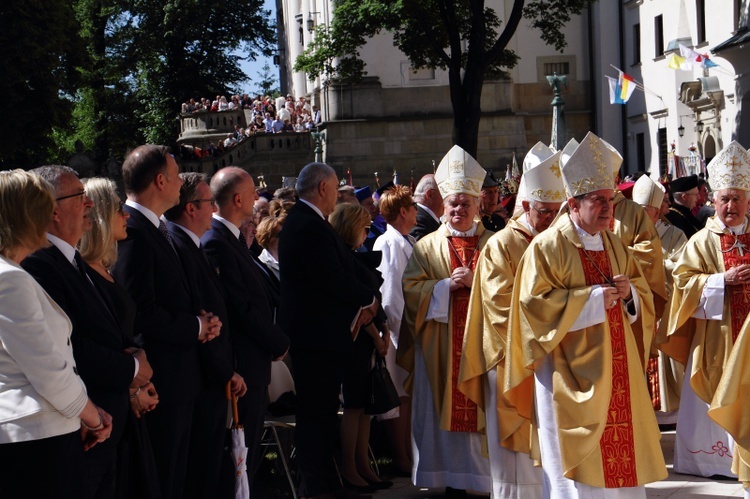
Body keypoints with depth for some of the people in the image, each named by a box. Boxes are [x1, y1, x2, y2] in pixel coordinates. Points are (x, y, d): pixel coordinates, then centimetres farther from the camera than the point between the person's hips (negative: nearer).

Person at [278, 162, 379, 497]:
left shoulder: (301, 221, 16)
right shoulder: (311, 226, -18)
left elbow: (334, 275, 16)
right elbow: (334, 280, -23)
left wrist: (358, 303, 3)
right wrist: (368, 300, -6)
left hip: (316, 332, 11)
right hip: (317, 334, -11)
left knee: (321, 411, 15)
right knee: (316, 413, -5)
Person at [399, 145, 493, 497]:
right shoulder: (427, 247, 9)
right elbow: (410, 289, 2)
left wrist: (476, 281, -14)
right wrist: (446, 285, -12)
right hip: (442, 346, 1)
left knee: (483, 411, -2)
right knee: (448, 412, 1)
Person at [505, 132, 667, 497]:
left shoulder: (615, 246, 13)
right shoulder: (547, 247, -8)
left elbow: (643, 296, 18)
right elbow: (535, 303, -15)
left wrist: (628, 293, -6)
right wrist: (593, 298, -18)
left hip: (617, 373, 6)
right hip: (572, 375, -6)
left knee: (623, 458, 8)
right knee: (579, 468, -4)